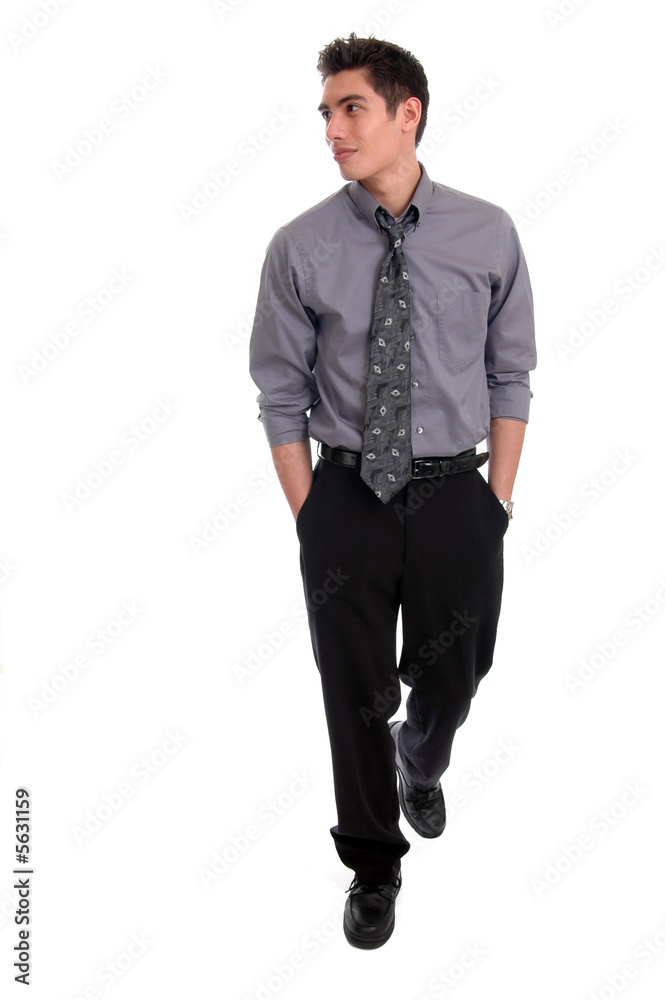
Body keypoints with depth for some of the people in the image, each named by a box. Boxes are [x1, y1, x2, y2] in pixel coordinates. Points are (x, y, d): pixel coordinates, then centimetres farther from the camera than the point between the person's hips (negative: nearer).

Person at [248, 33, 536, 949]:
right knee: (355, 691, 11)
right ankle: (373, 865, 36)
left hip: (455, 495, 1)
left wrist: (499, 499, -1)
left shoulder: (488, 235, -4)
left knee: (450, 678, 19)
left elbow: (510, 376, 2)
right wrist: (310, 518, -3)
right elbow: (282, 396, -2)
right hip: (346, 497, -1)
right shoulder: (300, 248, -7)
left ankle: (422, 771, 57)